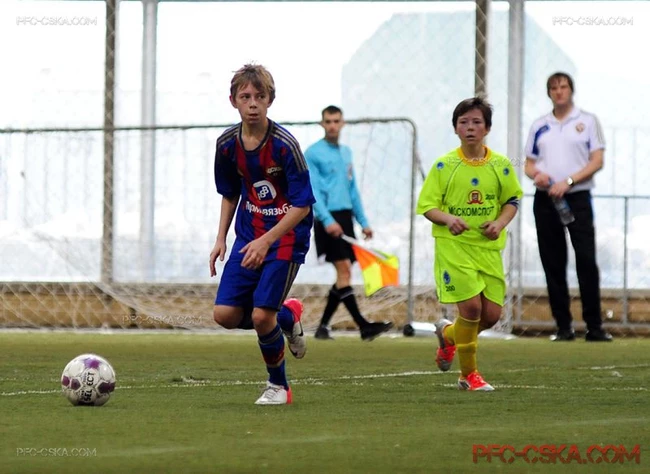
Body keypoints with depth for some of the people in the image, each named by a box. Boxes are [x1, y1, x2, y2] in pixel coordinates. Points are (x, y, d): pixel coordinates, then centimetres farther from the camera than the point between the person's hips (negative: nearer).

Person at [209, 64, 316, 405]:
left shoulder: (284, 145, -18)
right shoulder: (227, 144, -2)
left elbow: (302, 205, -17)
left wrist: (266, 241, -24)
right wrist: (221, 239, 6)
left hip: (286, 236, -5)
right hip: (249, 236, 5)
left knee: (261, 315, -13)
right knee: (225, 314, -7)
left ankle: (278, 386, 12)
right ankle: (288, 316, 22)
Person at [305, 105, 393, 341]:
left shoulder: (346, 152, 18)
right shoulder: (313, 153, -4)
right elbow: (313, 190, -12)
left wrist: (363, 221, 19)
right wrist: (327, 220, -23)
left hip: (346, 216, 8)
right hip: (328, 218, -8)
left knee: (343, 275, 5)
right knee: (343, 269, -14)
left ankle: (323, 326, 13)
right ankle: (363, 326, -20)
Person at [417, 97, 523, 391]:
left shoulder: (501, 165, 4)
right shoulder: (444, 165, -2)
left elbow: (512, 200, 15)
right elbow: (427, 205, 0)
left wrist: (500, 223, -5)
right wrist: (448, 218, -20)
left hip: (488, 246, 4)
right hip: (453, 245, -3)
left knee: (492, 314, 0)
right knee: (471, 305, -15)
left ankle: (448, 334, 33)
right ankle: (468, 375, 2)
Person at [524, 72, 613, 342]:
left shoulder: (587, 121, 4)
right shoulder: (539, 126, 14)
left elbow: (597, 161, -3)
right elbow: (529, 164, 16)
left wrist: (567, 182, -14)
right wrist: (535, 174, -8)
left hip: (577, 198, -3)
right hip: (545, 199, 3)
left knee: (586, 261, -10)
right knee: (552, 264, 2)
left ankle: (594, 327, -8)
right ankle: (563, 327, 7)